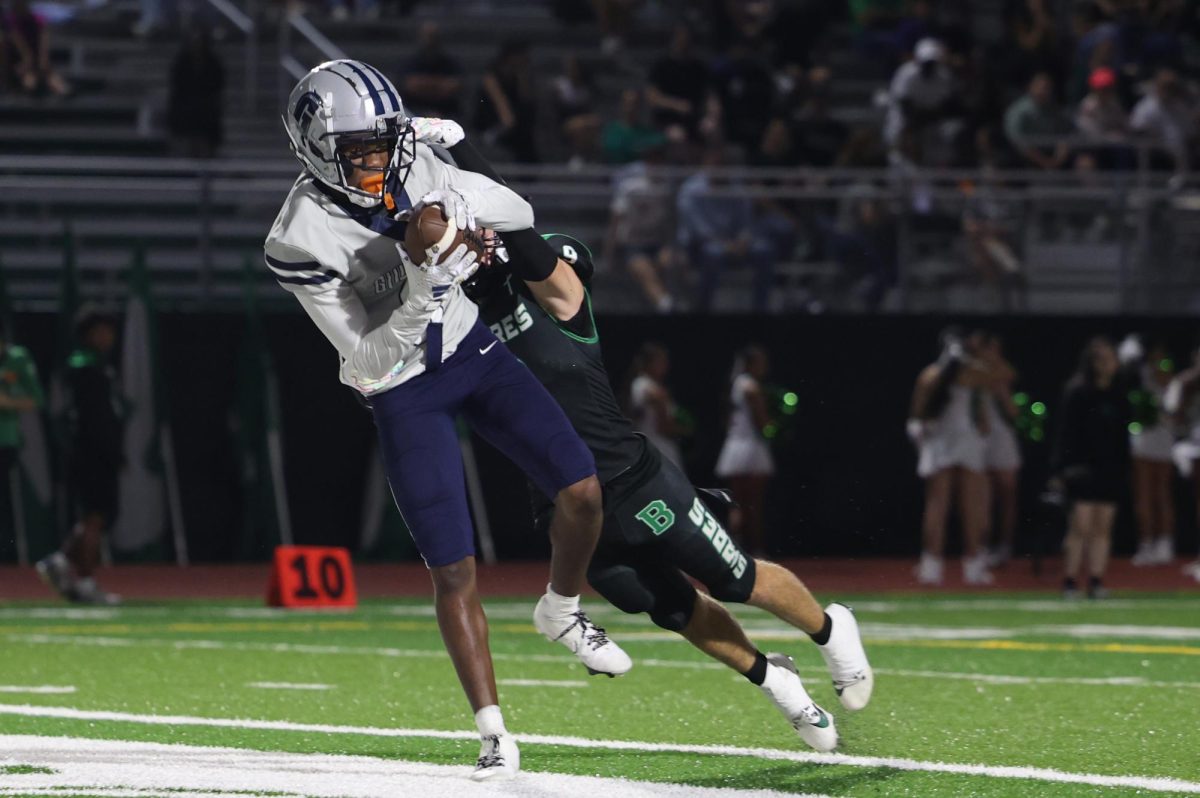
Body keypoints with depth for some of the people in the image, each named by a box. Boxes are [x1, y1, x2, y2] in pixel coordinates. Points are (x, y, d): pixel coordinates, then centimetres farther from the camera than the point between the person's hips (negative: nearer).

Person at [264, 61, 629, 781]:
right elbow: (372, 358, -21)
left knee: (582, 490, -9)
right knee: (454, 571, -5)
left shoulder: (416, 165, -13)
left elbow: (520, 220, 1)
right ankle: (495, 736, 6)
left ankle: (562, 612, 21)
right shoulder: (302, 241, -25)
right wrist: (421, 294, -35)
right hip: (402, 392, -4)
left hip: (471, 349, 4)